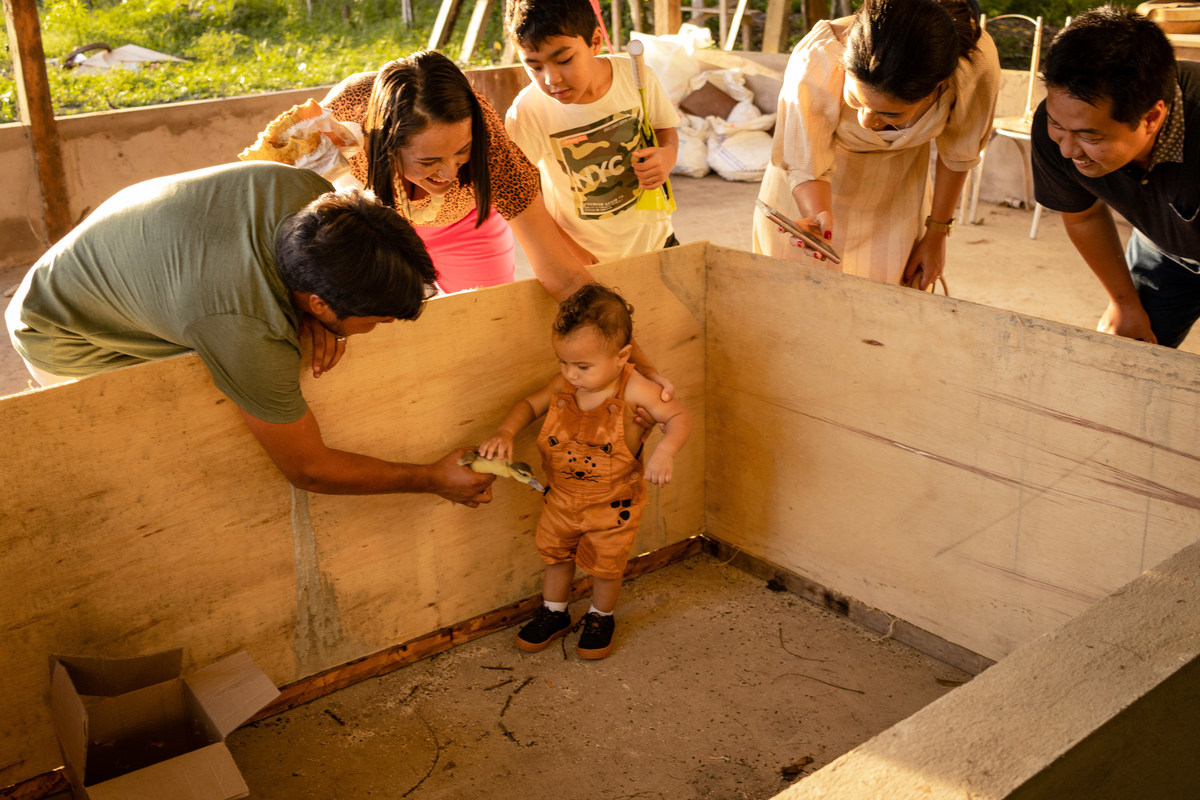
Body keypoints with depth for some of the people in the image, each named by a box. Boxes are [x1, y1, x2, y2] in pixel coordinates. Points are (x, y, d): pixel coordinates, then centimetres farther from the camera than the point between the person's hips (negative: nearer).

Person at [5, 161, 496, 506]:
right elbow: (307, 469, -30)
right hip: (65, 333, -7)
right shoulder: (244, 333, -45)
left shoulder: (307, 190, -28)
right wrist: (431, 480, -20)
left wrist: (315, 323, -21)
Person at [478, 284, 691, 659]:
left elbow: (680, 417, -16)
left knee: (606, 566, 16)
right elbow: (529, 405, 2)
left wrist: (665, 451, -34)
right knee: (555, 556, 22)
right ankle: (553, 614, 47)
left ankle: (600, 618, 45)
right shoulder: (563, 386, -14)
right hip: (561, 498, 4)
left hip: (612, 504, -4)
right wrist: (505, 432, -17)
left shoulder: (633, 392, -26)